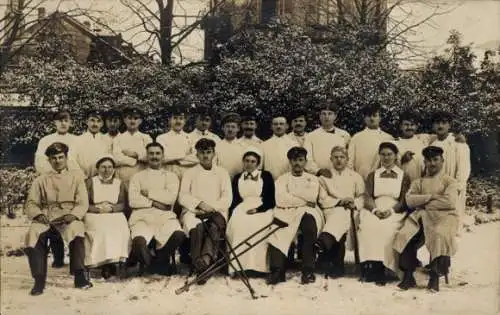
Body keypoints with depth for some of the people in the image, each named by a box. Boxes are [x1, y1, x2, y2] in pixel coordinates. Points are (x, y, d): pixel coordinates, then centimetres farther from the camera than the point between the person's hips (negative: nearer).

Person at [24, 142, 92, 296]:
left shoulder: (76, 177, 16)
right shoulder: (41, 180, 20)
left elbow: (83, 203, 6)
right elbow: (30, 204, 11)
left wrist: (72, 215, -15)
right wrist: (38, 214, -12)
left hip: (68, 218, -1)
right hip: (45, 218, 1)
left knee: (76, 230, -36)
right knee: (33, 235, -32)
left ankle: (80, 276, -32)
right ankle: (39, 280, -25)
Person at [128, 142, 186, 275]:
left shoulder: (171, 176, 19)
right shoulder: (137, 176, 19)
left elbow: (171, 198, 0)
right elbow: (133, 200, 3)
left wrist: (148, 193, 1)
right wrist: (154, 203, -4)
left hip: (165, 216, 1)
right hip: (142, 216, -1)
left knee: (178, 235, -32)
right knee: (139, 241, -35)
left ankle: (160, 262, -2)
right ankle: (148, 263, 1)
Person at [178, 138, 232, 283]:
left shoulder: (222, 173, 19)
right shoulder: (190, 173, 19)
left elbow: (227, 199, 6)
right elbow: (183, 197, 5)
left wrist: (210, 208, -11)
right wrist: (201, 204, -13)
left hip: (216, 213, 0)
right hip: (193, 212, 0)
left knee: (214, 226, -37)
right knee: (197, 227, -36)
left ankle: (206, 259, -55)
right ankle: (198, 266, -43)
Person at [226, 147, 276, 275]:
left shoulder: (266, 176, 12)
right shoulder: (237, 178, 21)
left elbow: (271, 201, 4)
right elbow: (234, 200, 14)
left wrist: (256, 210, -12)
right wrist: (231, 216, -5)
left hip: (261, 210, -2)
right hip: (242, 210, 2)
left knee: (256, 225, -34)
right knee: (237, 225, -31)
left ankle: (256, 265, -32)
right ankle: (239, 264, -33)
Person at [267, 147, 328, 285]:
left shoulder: (313, 179, 23)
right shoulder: (282, 179, 18)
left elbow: (312, 197, 5)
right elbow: (280, 200, 0)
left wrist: (290, 194, 4)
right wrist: (304, 201, -1)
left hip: (308, 213, 0)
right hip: (287, 213, 0)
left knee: (309, 221, -36)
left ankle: (308, 270, -33)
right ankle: (277, 271, -33)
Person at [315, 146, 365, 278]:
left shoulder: (356, 177, 23)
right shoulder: (325, 176, 19)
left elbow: (362, 198, 14)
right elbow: (322, 199, 6)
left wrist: (354, 203, -9)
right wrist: (340, 201, -8)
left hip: (350, 213, 0)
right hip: (330, 211, 0)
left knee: (341, 215, -37)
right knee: (340, 212, -37)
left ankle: (323, 243, -66)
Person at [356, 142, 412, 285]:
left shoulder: (404, 176, 17)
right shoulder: (372, 175, 23)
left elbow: (404, 200, 4)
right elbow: (367, 197, 9)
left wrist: (391, 211, -15)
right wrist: (375, 210, -13)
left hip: (394, 211, -1)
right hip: (374, 210, 2)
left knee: (386, 228, -35)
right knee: (368, 226, -33)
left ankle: (380, 269, -31)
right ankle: (368, 267, -32)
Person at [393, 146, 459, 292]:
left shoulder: (450, 181, 11)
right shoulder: (418, 182, 21)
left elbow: (449, 202, -9)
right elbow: (409, 200, 2)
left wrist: (424, 203, -4)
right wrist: (431, 196, -8)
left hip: (443, 216, -3)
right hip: (421, 216, 3)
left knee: (439, 236, -36)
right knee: (404, 235, -25)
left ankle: (435, 277, -27)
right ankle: (408, 276, -19)